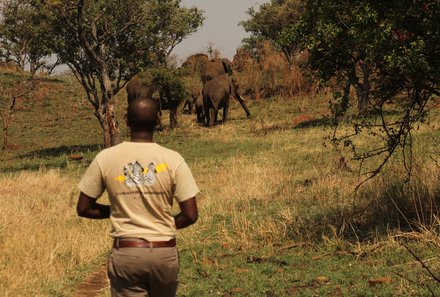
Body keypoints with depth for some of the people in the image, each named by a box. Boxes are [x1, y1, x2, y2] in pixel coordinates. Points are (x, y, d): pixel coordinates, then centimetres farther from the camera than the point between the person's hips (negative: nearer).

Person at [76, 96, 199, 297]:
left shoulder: (105, 159, -6)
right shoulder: (172, 160, -8)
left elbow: (83, 208, 1)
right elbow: (190, 215, -8)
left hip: (125, 254, -1)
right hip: (164, 252, 1)